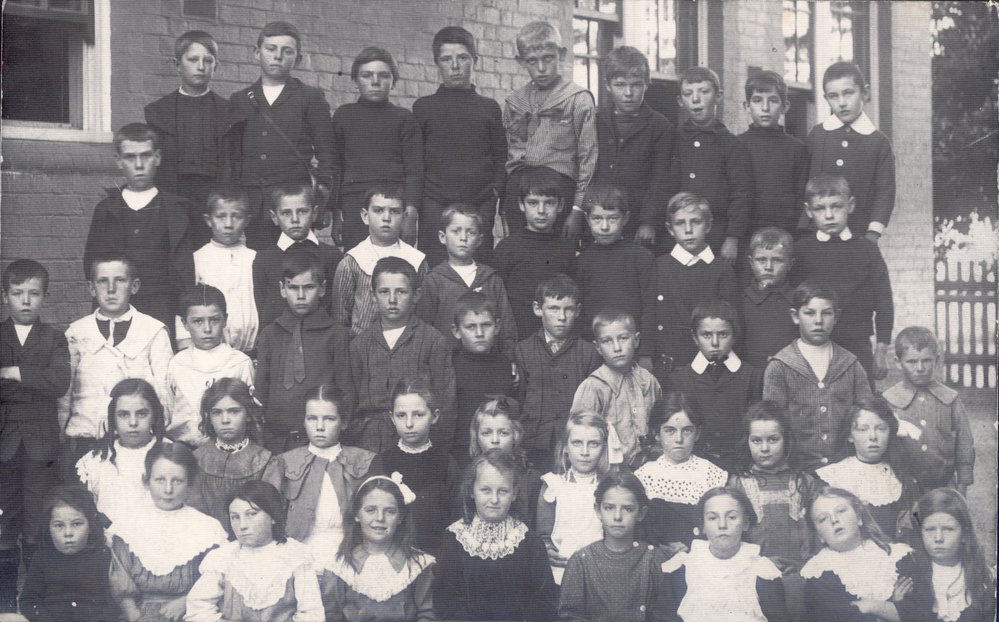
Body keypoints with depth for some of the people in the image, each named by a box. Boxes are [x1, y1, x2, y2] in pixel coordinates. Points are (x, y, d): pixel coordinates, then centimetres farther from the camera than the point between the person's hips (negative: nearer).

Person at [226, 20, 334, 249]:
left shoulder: (311, 98, 8)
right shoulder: (238, 101, 16)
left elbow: (325, 153, 6)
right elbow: (232, 156, 16)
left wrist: (323, 201, -3)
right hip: (248, 202, 2)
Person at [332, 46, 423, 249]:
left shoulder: (404, 118, 9)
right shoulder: (344, 116, 13)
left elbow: (414, 170, 4)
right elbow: (335, 166, 13)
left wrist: (411, 212, -7)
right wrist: (335, 212, 6)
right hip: (354, 204, 1)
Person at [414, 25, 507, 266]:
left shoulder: (489, 107, 12)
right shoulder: (423, 107, 10)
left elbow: (502, 157, 11)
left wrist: (495, 192, -3)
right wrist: (415, 201, -1)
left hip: (480, 206, 1)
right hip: (435, 206, -1)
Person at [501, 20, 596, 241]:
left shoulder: (578, 99, 1)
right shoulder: (513, 102, 15)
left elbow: (588, 158, -2)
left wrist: (577, 209, -7)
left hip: (559, 186, -4)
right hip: (517, 188, 4)